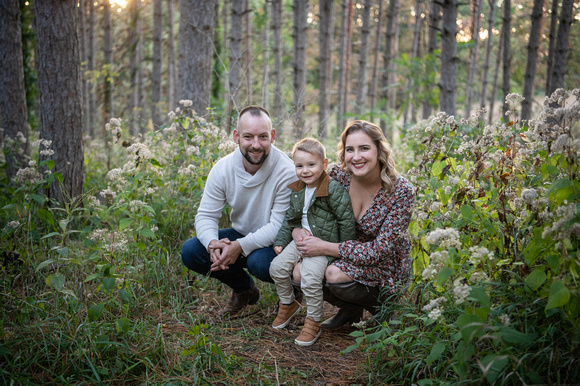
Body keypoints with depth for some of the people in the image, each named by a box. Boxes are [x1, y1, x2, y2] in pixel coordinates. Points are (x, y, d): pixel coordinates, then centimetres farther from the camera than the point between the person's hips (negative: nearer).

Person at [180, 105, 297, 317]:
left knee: (260, 261, -37)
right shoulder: (222, 169, -11)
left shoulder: (287, 172, -24)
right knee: (190, 251, -13)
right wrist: (213, 243, -31)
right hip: (240, 234, 5)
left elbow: (279, 226, -25)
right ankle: (244, 289, 12)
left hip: (274, 242, -5)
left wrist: (240, 246, -35)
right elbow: (206, 215, -8)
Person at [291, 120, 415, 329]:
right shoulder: (338, 175, -13)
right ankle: (350, 309, 10)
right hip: (347, 255, 5)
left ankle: (381, 304, 1)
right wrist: (298, 229, -23)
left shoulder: (401, 191, -24)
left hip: (385, 267, -5)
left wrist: (325, 247, -30)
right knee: (300, 272, -17)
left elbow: (381, 250, -26)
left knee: (334, 274, -30)